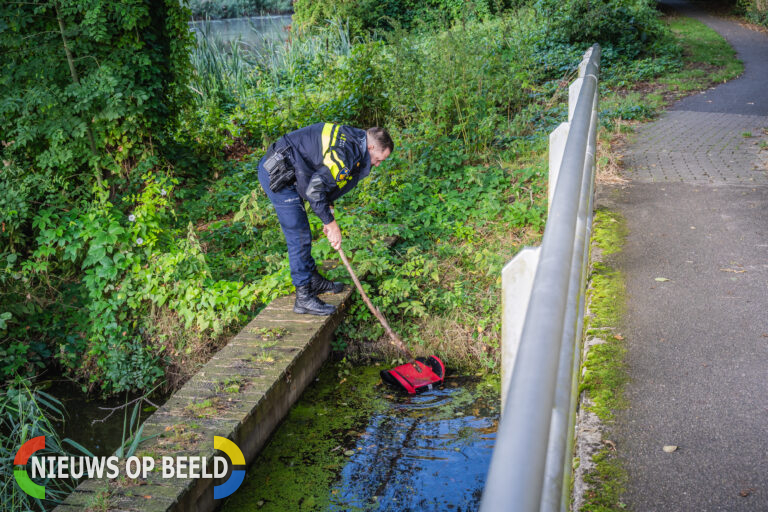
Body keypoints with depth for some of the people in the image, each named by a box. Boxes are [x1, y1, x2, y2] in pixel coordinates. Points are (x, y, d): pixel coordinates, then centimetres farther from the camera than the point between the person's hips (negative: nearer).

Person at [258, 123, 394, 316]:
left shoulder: (349, 140, 10)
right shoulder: (346, 154, -22)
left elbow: (324, 178, 20)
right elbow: (314, 189, -24)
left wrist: (328, 210, 13)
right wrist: (331, 223, -14)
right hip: (278, 175, -11)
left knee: (301, 234, 19)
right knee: (299, 236, -7)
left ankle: (314, 280, 32)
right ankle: (304, 297, 0)